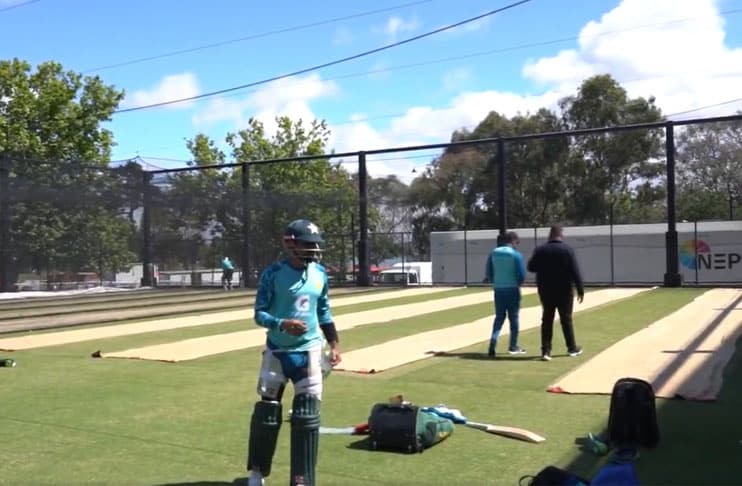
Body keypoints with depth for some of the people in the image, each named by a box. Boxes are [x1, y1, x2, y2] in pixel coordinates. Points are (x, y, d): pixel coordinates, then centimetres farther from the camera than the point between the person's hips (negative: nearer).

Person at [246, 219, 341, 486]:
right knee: (267, 412, 9)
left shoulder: (320, 273, 2)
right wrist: (283, 324, -28)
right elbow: (259, 313, -11)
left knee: (307, 415, 2)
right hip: (277, 352, -3)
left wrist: (334, 343, 8)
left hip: (309, 351, 3)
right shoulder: (273, 273, -12)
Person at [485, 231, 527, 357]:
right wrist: (517, 283, 8)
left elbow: (488, 273, 5)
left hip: (498, 290, 4)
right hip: (512, 290, -4)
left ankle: (492, 346, -4)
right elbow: (522, 275, -12)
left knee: (499, 317, 11)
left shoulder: (493, 253, 3)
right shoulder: (516, 255, -11)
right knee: (513, 317, 10)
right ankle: (513, 346, 19)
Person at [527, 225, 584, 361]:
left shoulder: (540, 250, -1)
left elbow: (531, 267, 6)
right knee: (566, 319, 10)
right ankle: (572, 348, 22)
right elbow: (575, 271, -12)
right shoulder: (567, 250, -8)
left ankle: (546, 350, 1)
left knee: (547, 320, 6)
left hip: (545, 290, 2)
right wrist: (580, 289, -8)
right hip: (564, 290, -2)